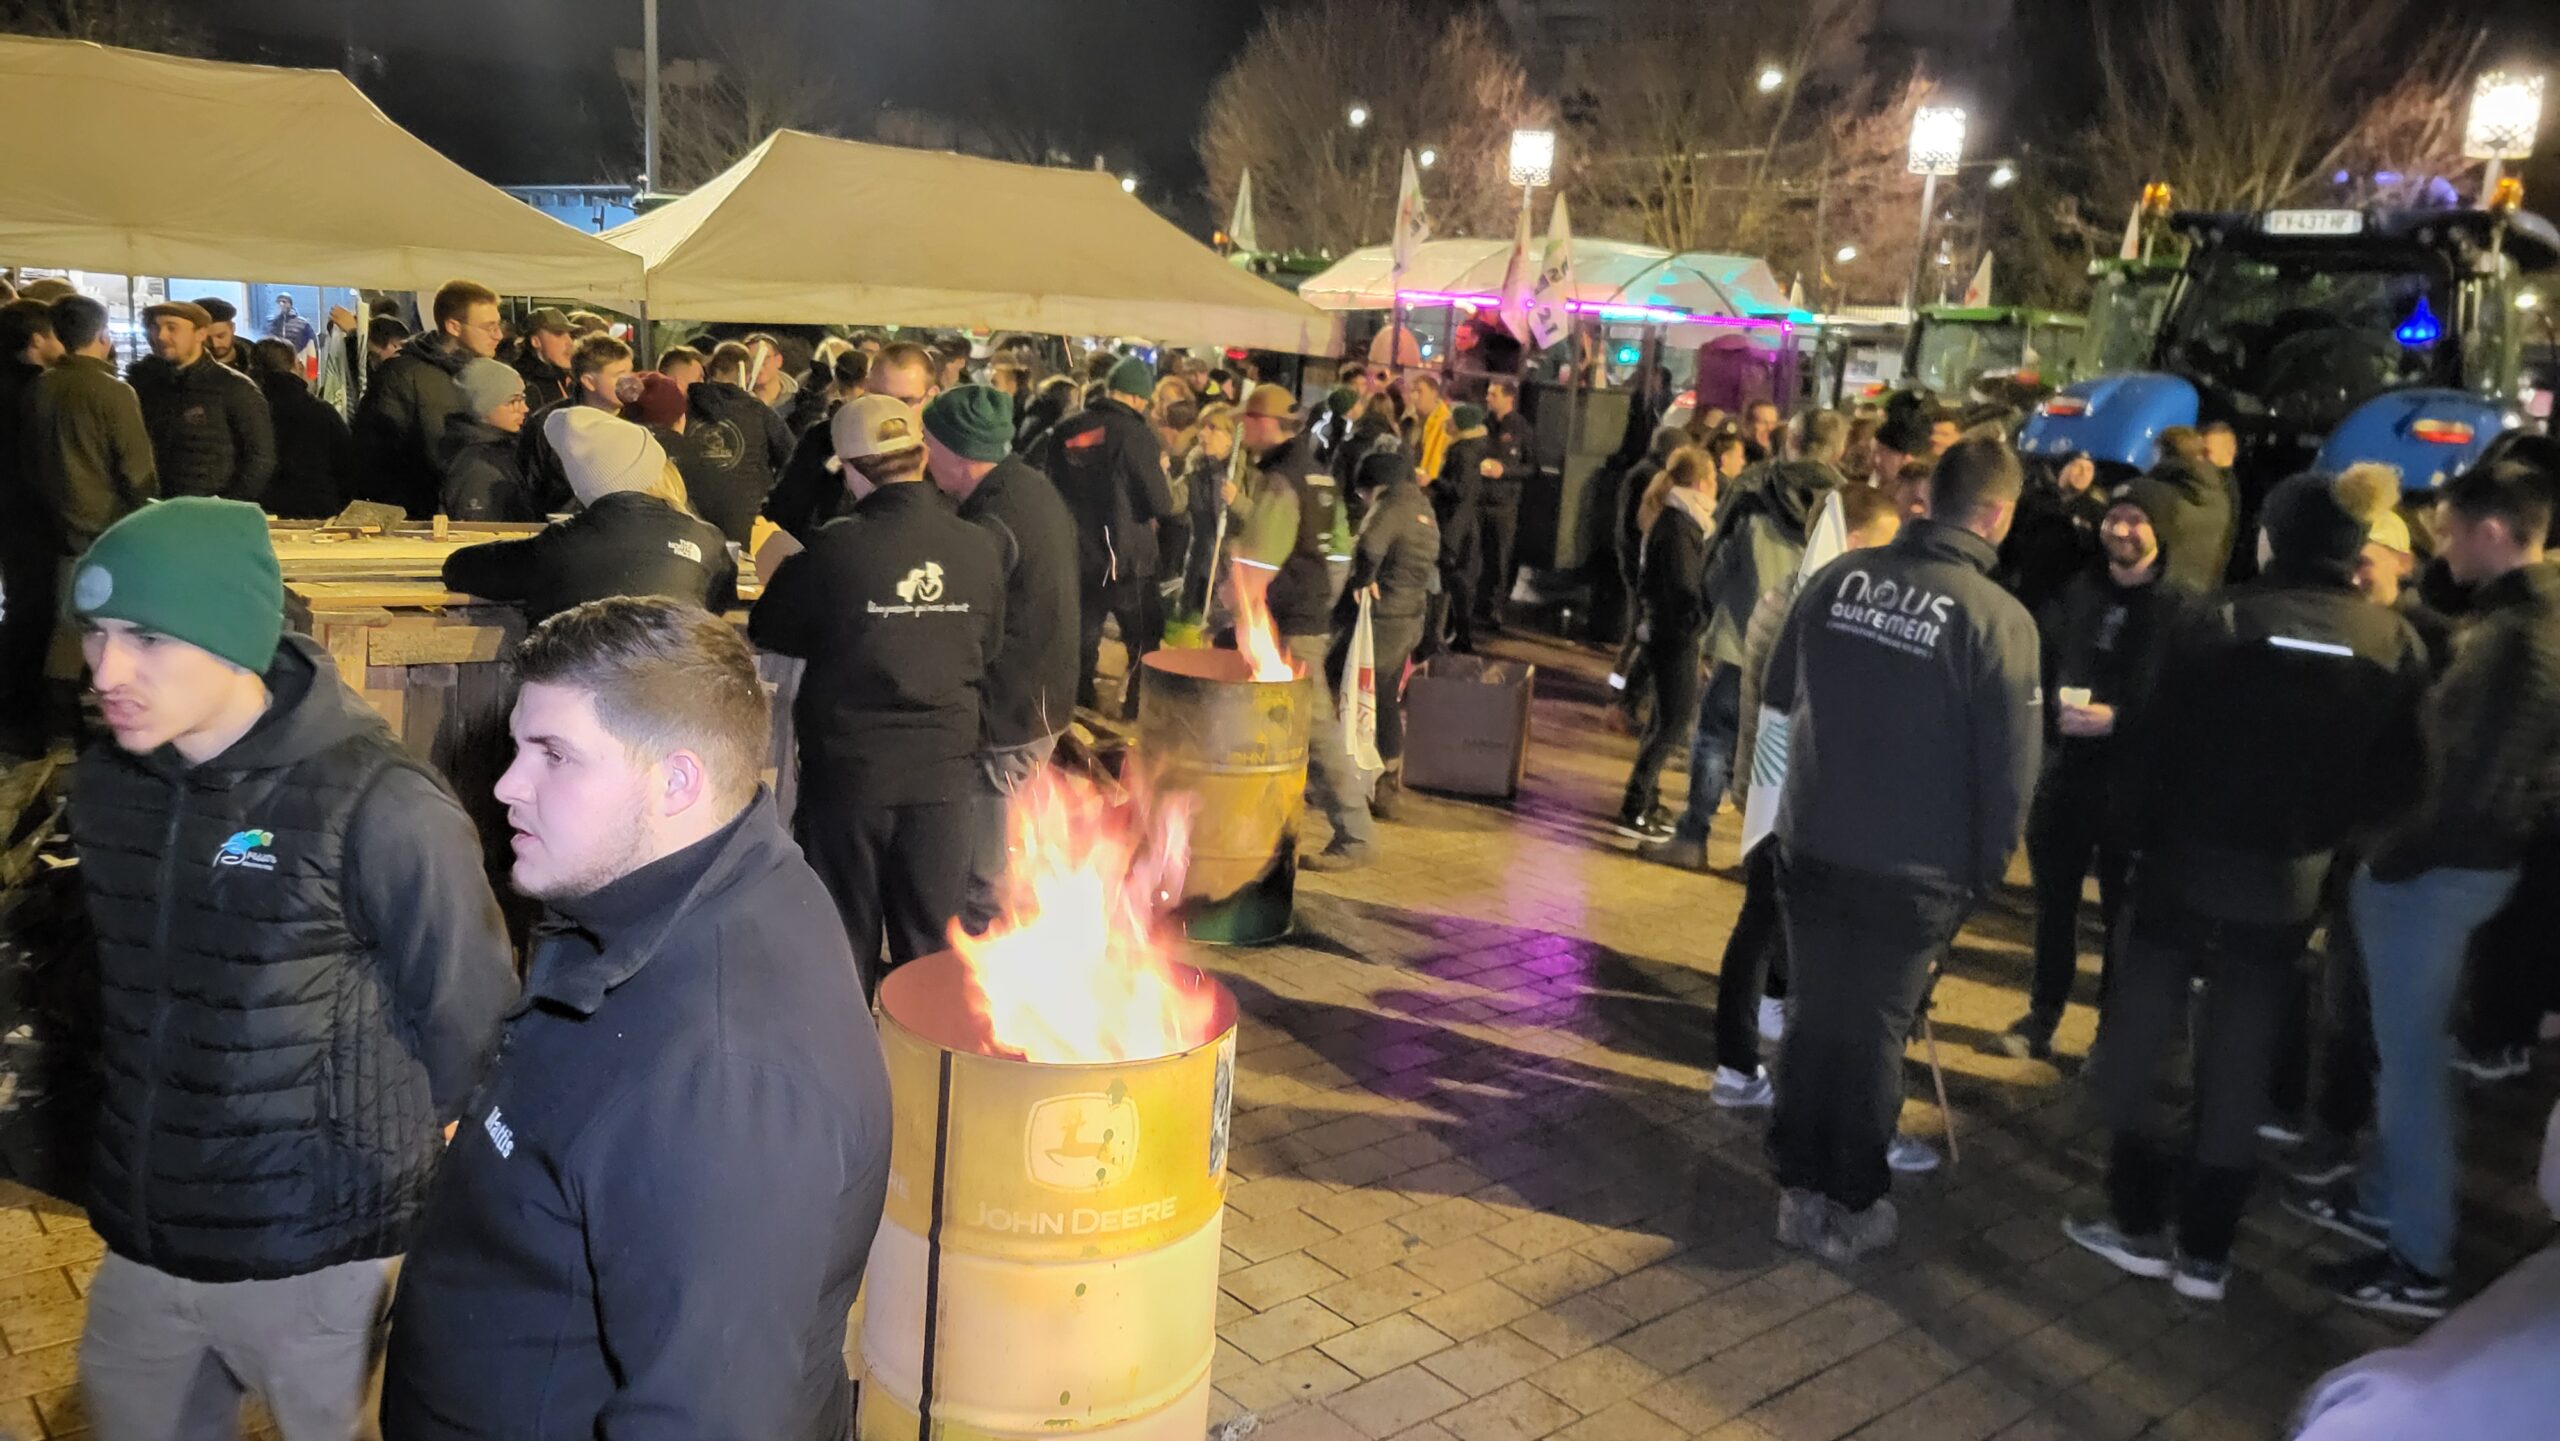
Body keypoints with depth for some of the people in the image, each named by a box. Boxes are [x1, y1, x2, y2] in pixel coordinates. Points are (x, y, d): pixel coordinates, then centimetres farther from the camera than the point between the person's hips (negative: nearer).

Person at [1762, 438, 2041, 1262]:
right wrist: (1986, 868, 4)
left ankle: (1801, 1192, 26)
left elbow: (1777, 698, 8)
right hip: (1912, 870, -3)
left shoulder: (1839, 578, -3)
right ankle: (1853, 1209, 23)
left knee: (1812, 1018, 14)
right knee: (1873, 1034, 10)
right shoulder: (1999, 619, -14)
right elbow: (2009, 765, -9)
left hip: (1810, 847, 3)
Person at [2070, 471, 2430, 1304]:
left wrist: (2139, 831, 1)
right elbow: (2395, 779, -2)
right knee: (2238, 1064, 12)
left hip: (2186, 863, -2)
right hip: (2291, 883, 3)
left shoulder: (2214, 624, -12)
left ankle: (2138, 1224, 20)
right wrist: (2327, 835, 12)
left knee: (2138, 1044, 12)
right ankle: (2204, 1252, 19)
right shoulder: (2396, 646, -4)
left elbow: (2150, 744, -12)